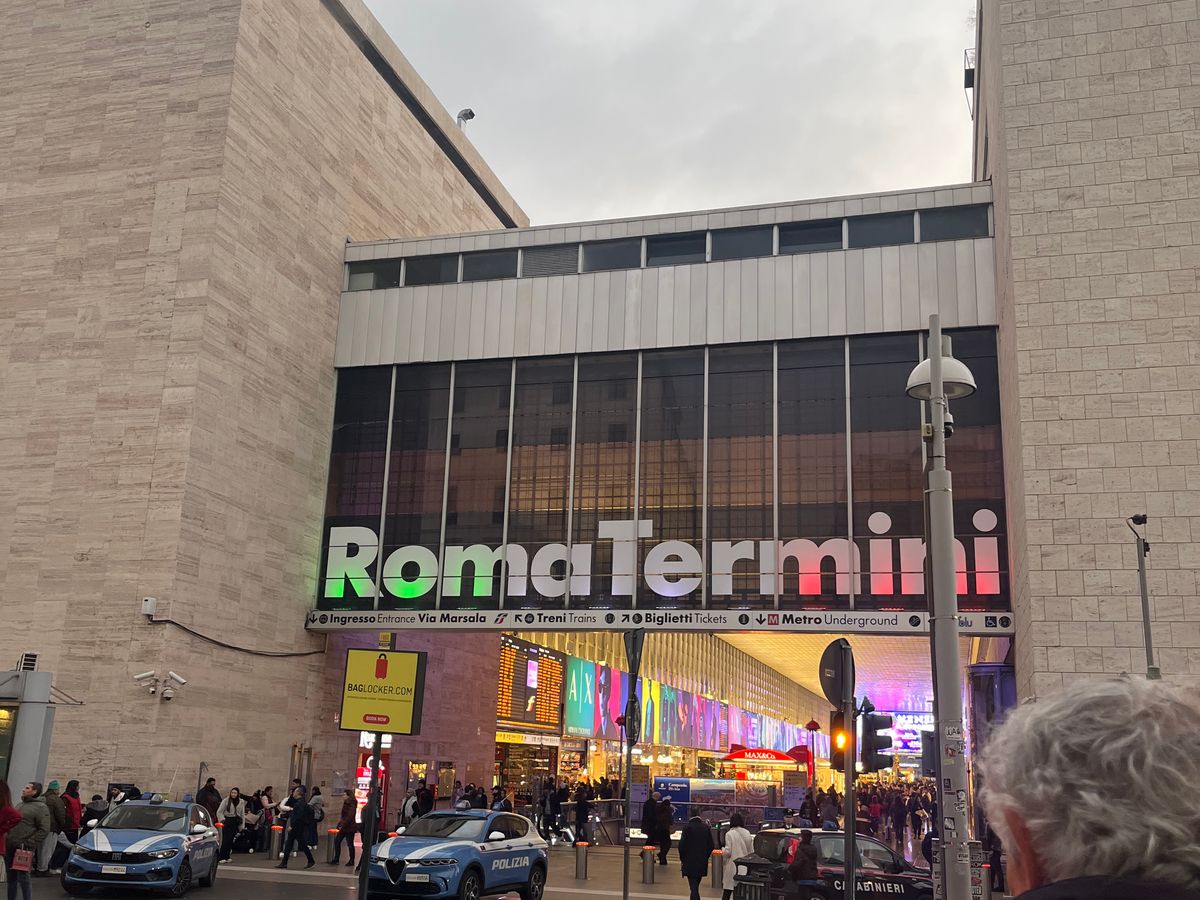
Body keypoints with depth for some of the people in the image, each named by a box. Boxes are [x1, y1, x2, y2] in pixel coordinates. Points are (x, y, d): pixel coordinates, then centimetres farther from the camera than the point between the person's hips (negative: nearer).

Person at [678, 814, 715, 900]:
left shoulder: (687, 827, -9)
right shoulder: (706, 828, 2)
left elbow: (682, 845, -10)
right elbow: (711, 846, 5)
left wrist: (682, 859, 2)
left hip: (690, 862, -4)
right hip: (703, 863, 4)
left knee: (694, 887, -4)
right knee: (695, 887, 19)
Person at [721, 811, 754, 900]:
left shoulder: (729, 834, -11)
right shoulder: (747, 834, 3)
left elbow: (728, 852, -13)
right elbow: (751, 851, 7)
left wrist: (723, 851, 8)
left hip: (732, 867, -4)